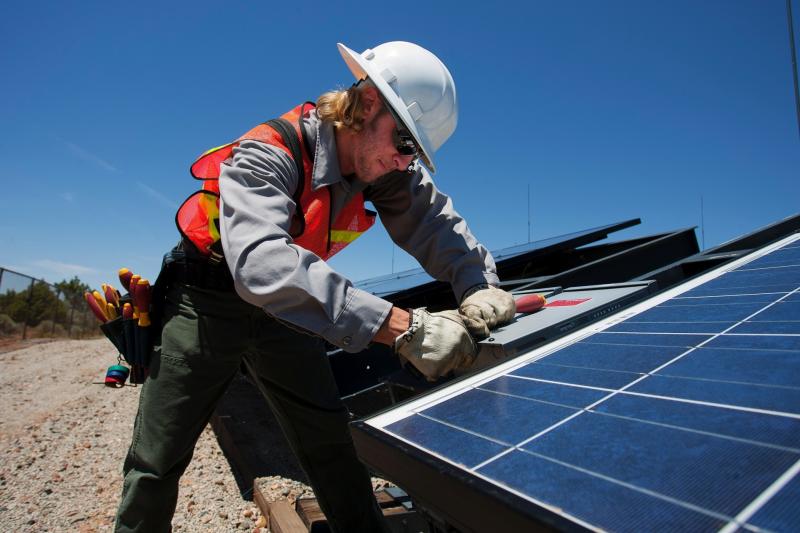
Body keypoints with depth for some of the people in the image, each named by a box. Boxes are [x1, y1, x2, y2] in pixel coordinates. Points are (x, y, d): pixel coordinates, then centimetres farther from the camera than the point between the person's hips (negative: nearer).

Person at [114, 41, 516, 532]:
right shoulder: (267, 156, -32)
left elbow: (437, 224, -8)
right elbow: (261, 265, -48)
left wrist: (477, 284, -31)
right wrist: (403, 327, -56)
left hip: (282, 307, 5)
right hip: (208, 301, -4)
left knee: (332, 444, 4)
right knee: (156, 461, 0)